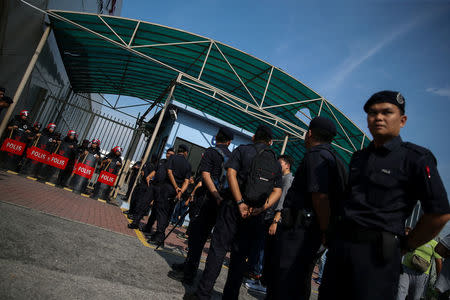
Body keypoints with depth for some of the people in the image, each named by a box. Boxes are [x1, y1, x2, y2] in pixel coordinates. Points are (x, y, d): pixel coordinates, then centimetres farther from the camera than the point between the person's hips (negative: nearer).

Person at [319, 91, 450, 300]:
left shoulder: (416, 158, -5)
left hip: (377, 252, -6)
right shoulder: (358, 157, 14)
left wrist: (405, 246, 0)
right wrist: (332, 233, 13)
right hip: (340, 243, 6)